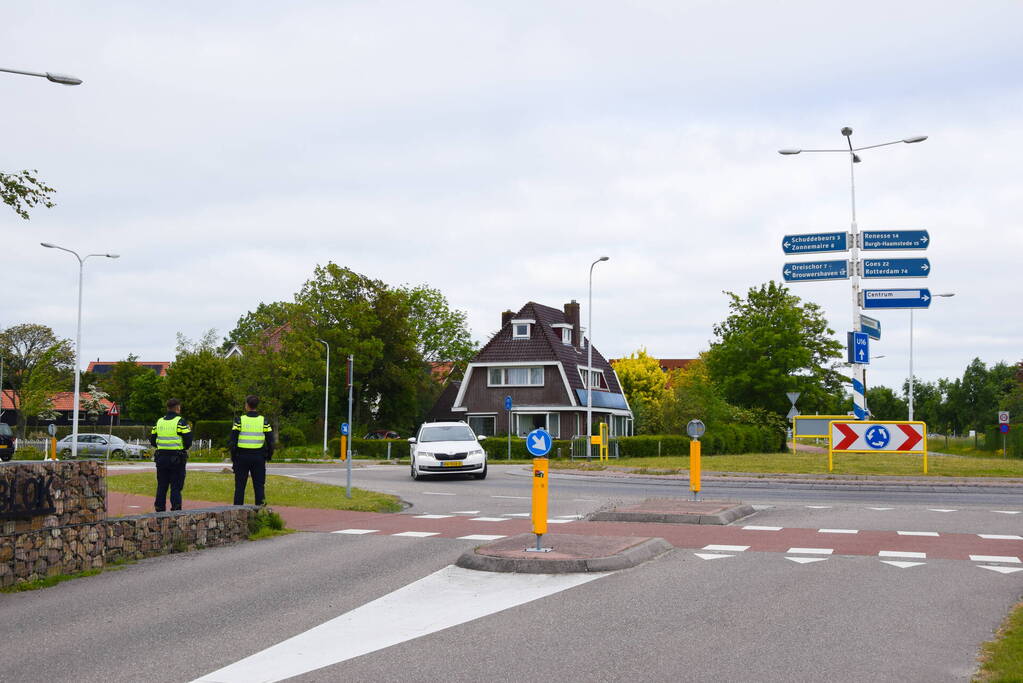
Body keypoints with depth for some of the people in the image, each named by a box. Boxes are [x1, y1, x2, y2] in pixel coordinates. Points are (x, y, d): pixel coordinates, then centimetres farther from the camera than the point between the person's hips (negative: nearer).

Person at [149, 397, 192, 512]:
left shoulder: (159, 422, 8)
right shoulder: (180, 422, -8)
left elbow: (152, 440, 11)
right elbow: (188, 440, -13)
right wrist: (185, 448, 7)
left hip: (161, 457, 5)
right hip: (177, 458, -5)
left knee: (161, 486, 13)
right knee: (176, 486, -1)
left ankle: (159, 508, 15)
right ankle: (176, 509, -2)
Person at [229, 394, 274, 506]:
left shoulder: (239, 420, -5)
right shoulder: (263, 421, 0)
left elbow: (232, 441, -6)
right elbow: (270, 441, -2)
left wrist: (233, 457, 3)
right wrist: (268, 456, 10)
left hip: (242, 456, -1)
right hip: (258, 457, 1)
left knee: (240, 485, 6)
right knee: (259, 485, 6)